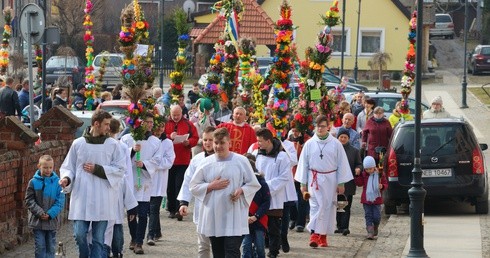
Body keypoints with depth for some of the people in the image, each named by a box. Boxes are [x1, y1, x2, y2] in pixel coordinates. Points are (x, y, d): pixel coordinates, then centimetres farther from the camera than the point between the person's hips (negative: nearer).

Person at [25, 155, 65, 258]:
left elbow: (60, 201, -4)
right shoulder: (33, 182, -4)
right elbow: (29, 201, -4)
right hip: (37, 221, -1)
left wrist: (50, 214, -15)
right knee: (40, 246, 0)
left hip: (52, 220, 1)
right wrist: (39, 212, -16)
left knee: (51, 246, 9)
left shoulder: (57, 182, -3)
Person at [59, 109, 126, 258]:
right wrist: (66, 178, -10)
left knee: (98, 238, 2)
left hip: (102, 200, 0)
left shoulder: (113, 145, 4)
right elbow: (68, 167, 10)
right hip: (81, 197, 0)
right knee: (79, 234, -7)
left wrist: (97, 169, -8)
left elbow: (119, 169, 2)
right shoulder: (78, 144, 5)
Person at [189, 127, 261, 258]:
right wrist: (211, 186, -8)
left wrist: (241, 191, -15)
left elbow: (254, 184, 5)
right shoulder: (206, 163, 5)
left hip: (234, 218, -3)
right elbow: (194, 186, 7)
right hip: (213, 217, 3)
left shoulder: (241, 161, -1)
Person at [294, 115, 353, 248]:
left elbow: (342, 164, 3)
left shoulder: (336, 144, 0)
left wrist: (341, 183, 0)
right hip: (314, 179, -1)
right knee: (316, 206, -12)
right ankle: (314, 234, -19)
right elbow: (303, 164, 5)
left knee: (328, 208, 5)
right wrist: (303, 184, 4)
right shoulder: (309, 144, 1)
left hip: (330, 180, 1)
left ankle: (323, 236, 14)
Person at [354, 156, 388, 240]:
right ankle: (370, 232, -7)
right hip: (366, 199, 1)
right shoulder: (364, 175, 3)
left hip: (376, 200, -1)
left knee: (376, 217, 0)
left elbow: (385, 184, 3)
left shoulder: (380, 174, -2)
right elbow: (359, 183, 1)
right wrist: (358, 175, -12)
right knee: (368, 216, -4)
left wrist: (382, 186, -19)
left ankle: (375, 230, 25)